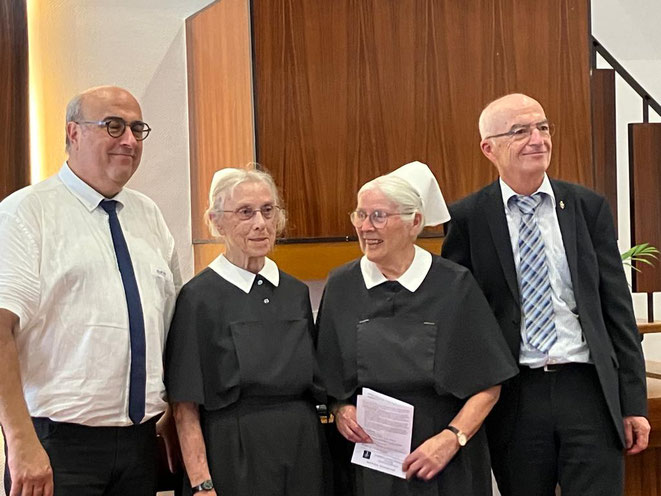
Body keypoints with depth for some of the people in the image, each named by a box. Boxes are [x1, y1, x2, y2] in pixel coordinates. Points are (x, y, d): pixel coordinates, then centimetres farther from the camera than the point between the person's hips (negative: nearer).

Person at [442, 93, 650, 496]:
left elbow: (617, 308, 6)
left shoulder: (589, 207, 5)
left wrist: (634, 403, 4)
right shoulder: (468, 218, -1)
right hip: (514, 397, -1)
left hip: (588, 389, 1)